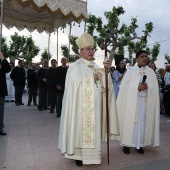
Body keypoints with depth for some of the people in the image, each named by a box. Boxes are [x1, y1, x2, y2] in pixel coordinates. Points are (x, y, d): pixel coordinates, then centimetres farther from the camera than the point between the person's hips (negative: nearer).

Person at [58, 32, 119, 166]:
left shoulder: (96, 67, 14)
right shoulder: (75, 66, -2)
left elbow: (104, 86, 3)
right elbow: (77, 83, -18)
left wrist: (106, 71, -13)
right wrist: (93, 78, -10)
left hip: (94, 106, 5)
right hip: (80, 105, -5)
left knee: (93, 128, 9)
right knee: (80, 128, 0)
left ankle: (92, 153, 21)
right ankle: (78, 154, 13)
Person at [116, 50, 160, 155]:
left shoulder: (151, 72, 10)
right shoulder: (130, 71, 2)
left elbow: (155, 88, 6)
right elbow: (125, 87, -4)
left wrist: (147, 87, -14)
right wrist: (137, 87, -17)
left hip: (146, 102, 3)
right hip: (132, 101, -2)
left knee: (143, 122, 3)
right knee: (130, 121, -2)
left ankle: (139, 144, 15)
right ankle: (127, 144, 9)